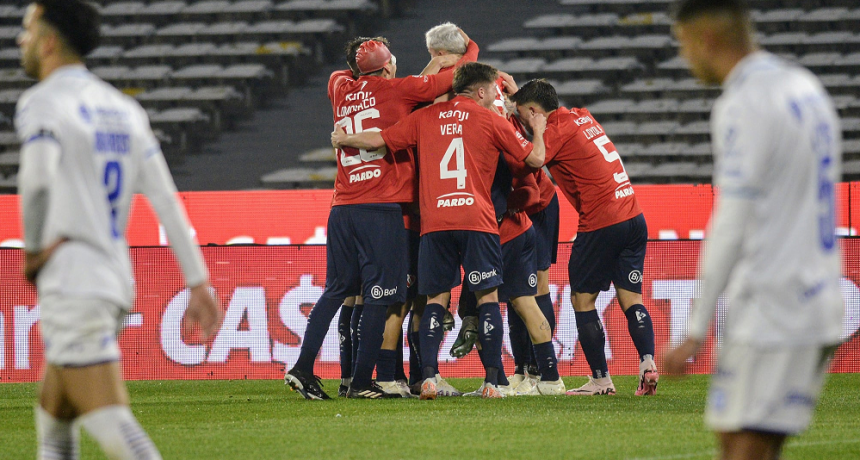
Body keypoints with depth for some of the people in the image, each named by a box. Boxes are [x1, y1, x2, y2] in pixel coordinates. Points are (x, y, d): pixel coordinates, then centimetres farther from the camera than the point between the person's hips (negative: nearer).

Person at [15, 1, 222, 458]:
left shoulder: (42, 102, -8)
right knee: (53, 418, 19)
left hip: (72, 283, -8)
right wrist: (198, 281, 11)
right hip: (116, 280, 8)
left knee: (111, 423, -12)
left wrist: (33, 249, -11)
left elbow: (37, 181, -27)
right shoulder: (123, 108, 15)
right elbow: (166, 200, 11)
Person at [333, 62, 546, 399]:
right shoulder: (489, 120, 5)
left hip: (434, 222, 2)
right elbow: (535, 159, 6)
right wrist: (538, 130, 26)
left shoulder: (425, 118, 13)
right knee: (487, 296, 3)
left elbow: (377, 140, 12)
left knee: (436, 299, 8)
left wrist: (343, 140, 31)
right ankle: (492, 381, -4)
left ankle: (428, 376, -7)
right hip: (477, 219, -2)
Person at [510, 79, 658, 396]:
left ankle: (601, 379, 2)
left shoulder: (557, 130, -9)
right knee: (630, 298, 7)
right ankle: (647, 361, -13)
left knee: (582, 299, 4)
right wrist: (516, 93, 34)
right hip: (633, 218, 8)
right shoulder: (582, 117, 16)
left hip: (601, 224, -8)